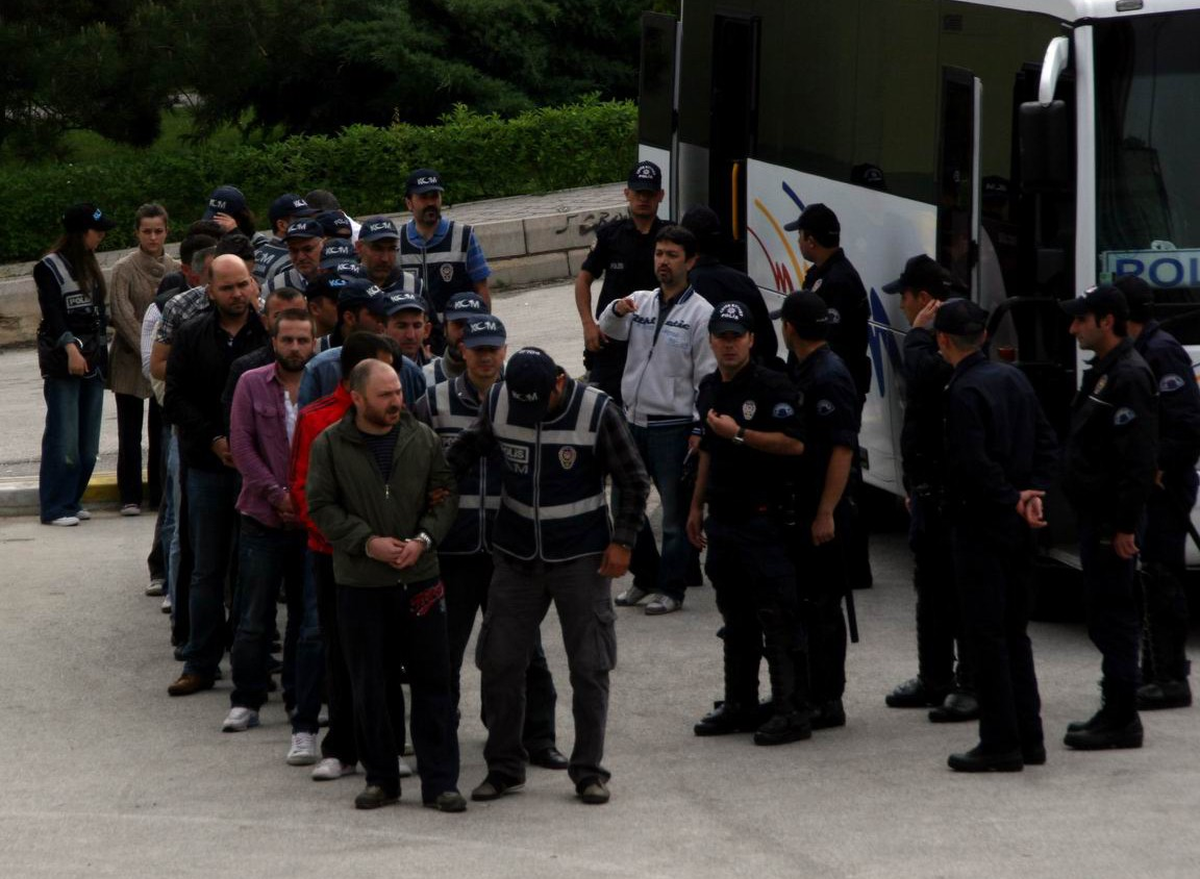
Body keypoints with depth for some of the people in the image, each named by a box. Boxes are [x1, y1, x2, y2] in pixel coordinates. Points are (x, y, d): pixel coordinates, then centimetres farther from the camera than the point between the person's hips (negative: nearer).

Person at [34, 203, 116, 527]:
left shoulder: (89, 266, 16)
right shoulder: (50, 267, -6)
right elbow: (52, 314, -15)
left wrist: (99, 353, 15)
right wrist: (71, 348, -27)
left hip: (92, 359, 7)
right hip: (62, 362, -7)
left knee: (88, 439, 6)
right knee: (64, 438, -10)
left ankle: (71, 501, 14)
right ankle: (54, 508, -7)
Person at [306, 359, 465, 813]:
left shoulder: (422, 439, 4)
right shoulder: (330, 445, -2)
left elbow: (446, 494, 7)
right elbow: (321, 506, -3)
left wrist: (424, 540, -9)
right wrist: (367, 542, -13)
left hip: (420, 578, 1)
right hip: (359, 583, -1)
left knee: (431, 680, 1)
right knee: (369, 685, 5)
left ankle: (440, 782, 6)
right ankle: (380, 778, 17)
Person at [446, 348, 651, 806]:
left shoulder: (597, 411, -15)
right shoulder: (497, 403, -7)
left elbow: (634, 480, -6)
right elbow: (468, 447, 11)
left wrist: (622, 541, -9)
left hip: (583, 559, -3)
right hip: (517, 557, 3)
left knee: (590, 667, 1)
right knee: (500, 664, 3)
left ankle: (589, 771, 11)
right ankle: (503, 768, 16)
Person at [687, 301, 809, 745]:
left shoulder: (772, 387, -11)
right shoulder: (710, 388, 14)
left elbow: (794, 443, -20)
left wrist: (739, 434, -20)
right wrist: (697, 506, 24)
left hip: (764, 519, -8)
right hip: (723, 520, 8)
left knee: (778, 620, -7)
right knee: (736, 620, 14)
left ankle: (792, 711, -6)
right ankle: (740, 705, 22)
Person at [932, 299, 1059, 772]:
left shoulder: (963, 392, -16)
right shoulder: (1013, 378, 9)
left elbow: (973, 464, -23)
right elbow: (1047, 442, 11)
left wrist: (1012, 501, -12)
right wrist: (1031, 493, 2)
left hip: (980, 526, -8)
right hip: (1017, 533, 8)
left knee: (987, 636, -3)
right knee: (1014, 633, 15)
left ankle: (1000, 743, -1)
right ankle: (1029, 738, 17)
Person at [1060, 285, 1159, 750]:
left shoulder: (1129, 376, -16)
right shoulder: (1103, 371, 16)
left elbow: (1138, 459, -22)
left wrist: (1124, 525, -24)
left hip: (1111, 522, -10)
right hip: (1096, 517, 10)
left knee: (1113, 616, -7)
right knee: (1105, 615, 14)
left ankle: (1121, 720, -4)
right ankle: (1115, 712, 21)